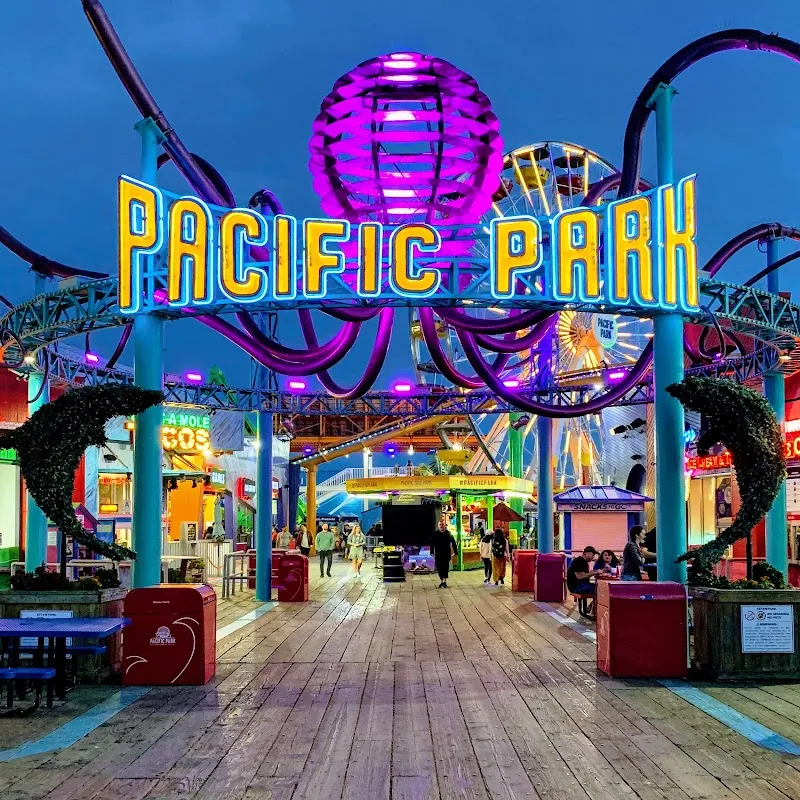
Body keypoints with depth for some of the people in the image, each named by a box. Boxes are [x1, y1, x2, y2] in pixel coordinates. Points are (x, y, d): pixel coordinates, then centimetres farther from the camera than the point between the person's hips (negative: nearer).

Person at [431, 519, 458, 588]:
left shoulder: (448, 533, -1)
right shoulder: (435, 534, 1)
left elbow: (453, 543, -1)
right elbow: (432, 543, 2)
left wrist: (455, 552, -6)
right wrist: (432, 552, -5)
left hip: (446, 555, -1)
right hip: (438, 555, 1)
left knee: (445, 568, 0)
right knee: (439, 568, 4)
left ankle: (445, 582, 7)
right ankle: (441, 582, 17)